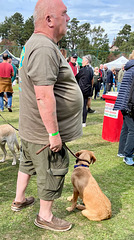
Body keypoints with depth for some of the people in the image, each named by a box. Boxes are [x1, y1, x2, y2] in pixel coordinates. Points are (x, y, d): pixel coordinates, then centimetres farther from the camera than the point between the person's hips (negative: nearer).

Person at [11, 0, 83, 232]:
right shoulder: (44, 48, -25)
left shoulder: (37, 43, 11)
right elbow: (44, 95, -30)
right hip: (45, 132, -10)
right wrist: (54, 133, -25)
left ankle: (19, 200, 45)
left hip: (31, 127, 11)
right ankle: (45, 216, 28)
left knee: (28, 163, 25)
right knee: (52, 173, 8)